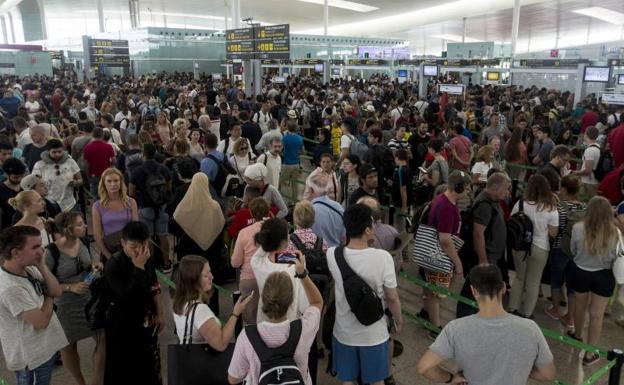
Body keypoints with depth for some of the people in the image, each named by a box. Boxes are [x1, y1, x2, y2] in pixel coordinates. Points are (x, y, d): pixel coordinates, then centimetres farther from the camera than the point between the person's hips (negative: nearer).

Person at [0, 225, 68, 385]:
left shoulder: (29, 268, -6)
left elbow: (57, 292, -4)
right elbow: (41, 321, -25)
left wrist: (42, 266, -15)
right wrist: (49, 297, -9)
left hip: (45, 347, 8)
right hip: (31, 358, -8)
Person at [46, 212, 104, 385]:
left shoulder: (82, 242, -6)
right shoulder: (52, 252, -23)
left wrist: (95, 264, -9)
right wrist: (70, 288, -25)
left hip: (92, 298, 5)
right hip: (67, 305, -4)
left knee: (104, 339, 6)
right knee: (69, 346, 16)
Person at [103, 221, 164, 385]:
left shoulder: (147, 259, -6)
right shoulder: (113, 266, -24)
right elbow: (128, 296, -34)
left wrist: (159, 313, 10)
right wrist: (139, 267, -35)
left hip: (146, 320, 6)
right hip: (122, 325, -6)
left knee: (149, 361, 22)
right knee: (124, 368, 9)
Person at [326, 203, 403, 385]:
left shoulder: (332, 254, -18)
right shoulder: (383, 257, -24)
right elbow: (392, 298, -10)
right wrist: (399, 321, 5)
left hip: (344, 333, 2)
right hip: (374, 334, -2)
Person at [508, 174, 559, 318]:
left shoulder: (521, 204, -11)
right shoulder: (551, 209, -14)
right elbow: (553, 233, -9)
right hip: (539, 248, -2)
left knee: (519, 277, 21)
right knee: (533, 281, 15)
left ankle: (513, 308, 26)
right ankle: (526, 313, 24)